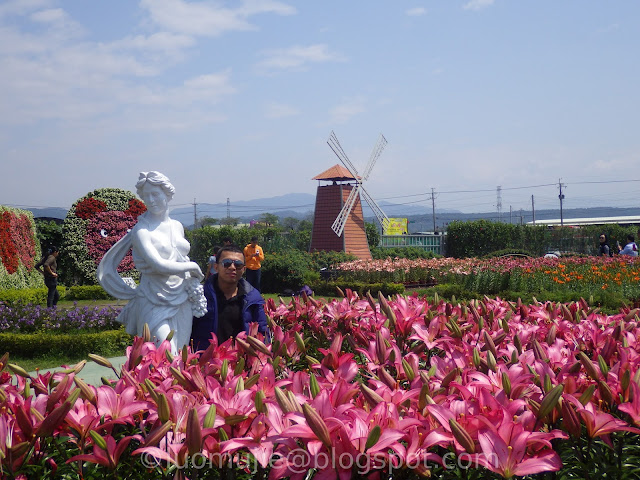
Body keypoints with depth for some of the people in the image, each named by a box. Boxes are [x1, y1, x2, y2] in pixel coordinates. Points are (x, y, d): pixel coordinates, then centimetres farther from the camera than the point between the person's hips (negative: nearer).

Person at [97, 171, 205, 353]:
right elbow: (159, 265, -19)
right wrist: (192, 266, -7)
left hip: (182, 302, 6)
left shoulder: (177, 227, 12)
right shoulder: (141, 230, -8)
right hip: (154, 305, -6)